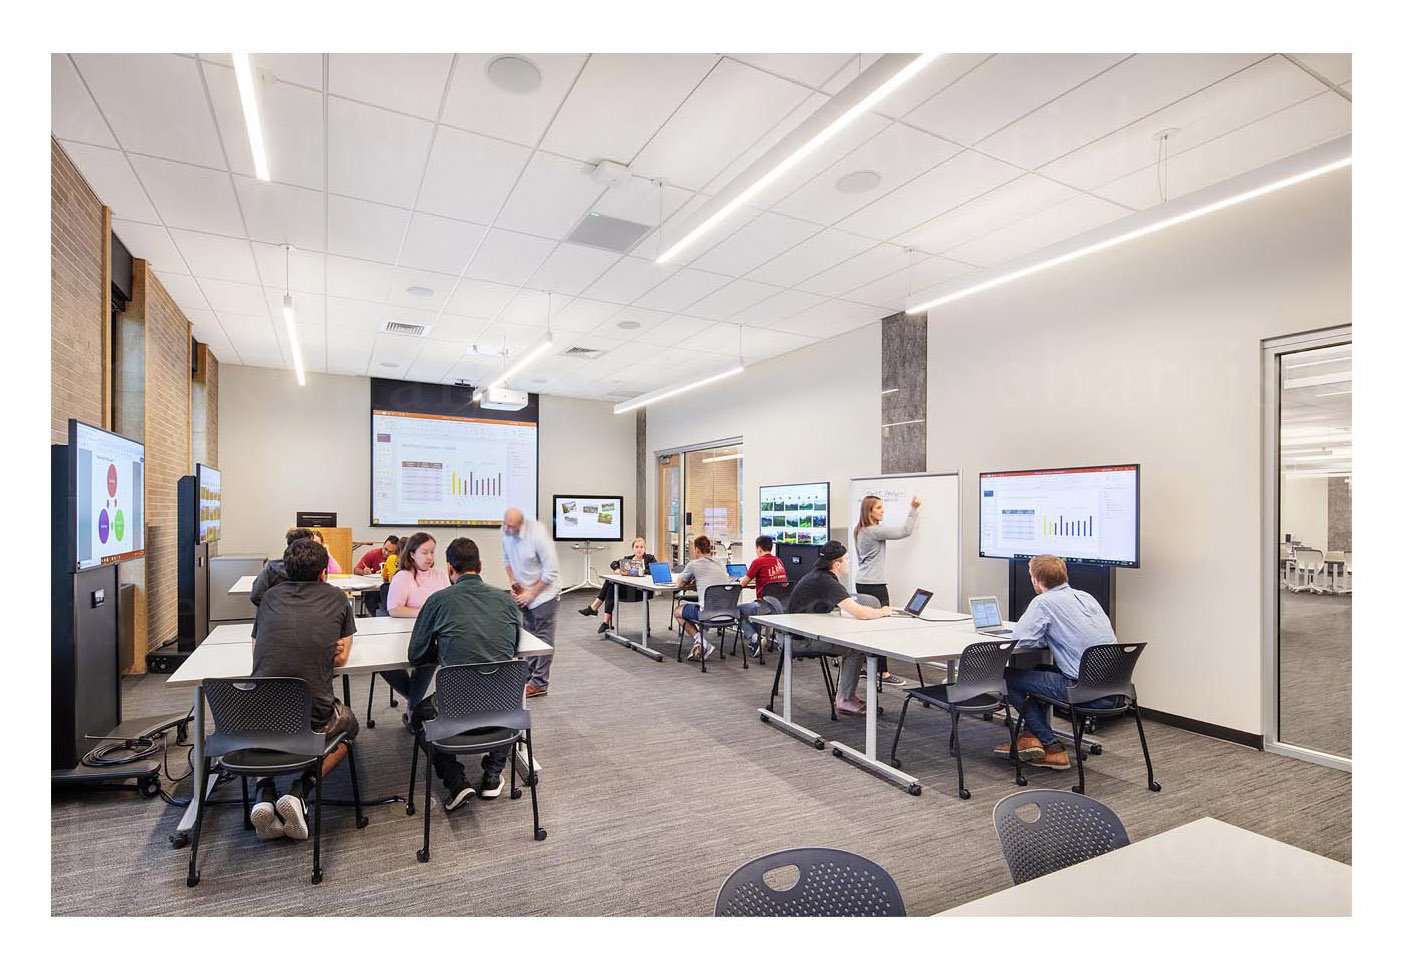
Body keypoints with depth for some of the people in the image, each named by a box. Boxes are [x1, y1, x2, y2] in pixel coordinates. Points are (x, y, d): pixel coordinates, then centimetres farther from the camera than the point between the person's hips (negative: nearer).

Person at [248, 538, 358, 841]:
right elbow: (342, 658, 12)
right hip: (314, 719, -3)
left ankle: (264, 792, 16)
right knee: (349, 725, 32)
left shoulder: (271, 596, 11)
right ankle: (300, 791, 9)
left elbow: (256, 650, 23)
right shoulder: (335, 597, 5)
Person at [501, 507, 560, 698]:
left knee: (543, 638, -1)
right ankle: (531, 674, 30)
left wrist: (531, 594, -18)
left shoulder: (538, 535, -29)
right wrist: (513, 583, -2)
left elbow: (551, 572, -24)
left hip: (544, 592, -7)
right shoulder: (506, 532, -9)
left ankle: (539, 684, 7)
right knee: (529, 636, 17)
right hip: (525, 592, 7)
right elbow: (506, 559, 9)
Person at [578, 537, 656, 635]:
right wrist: (617, 569, -20)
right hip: (627, 588, 6)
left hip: (641, 590, -5)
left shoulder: (650, 558, 5)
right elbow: (613, 563, 3)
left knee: (611, 590, -22)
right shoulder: (627, 558, 16)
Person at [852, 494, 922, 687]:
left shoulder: (859, 531, 13)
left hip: (862, 583, 10)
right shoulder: (875, 531, -16)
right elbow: (905, 532, -14)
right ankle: (883, 673, -2)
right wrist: (913, 510, -7)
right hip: (875, 585, -9)